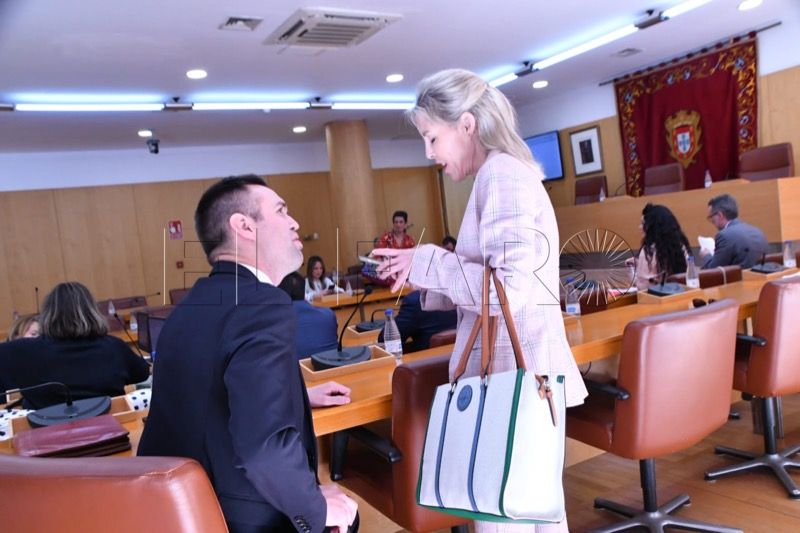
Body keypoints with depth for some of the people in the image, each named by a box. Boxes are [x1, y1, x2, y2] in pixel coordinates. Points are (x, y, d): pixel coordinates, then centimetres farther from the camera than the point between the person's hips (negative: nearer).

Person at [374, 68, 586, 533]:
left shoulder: (502, 174, -13)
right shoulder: (503, 175, 17)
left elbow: (509, 289, -23)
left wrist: (427, 261, -13)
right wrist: (424, 279, 11)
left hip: (516, 373, -10)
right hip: (516, 371, 10)